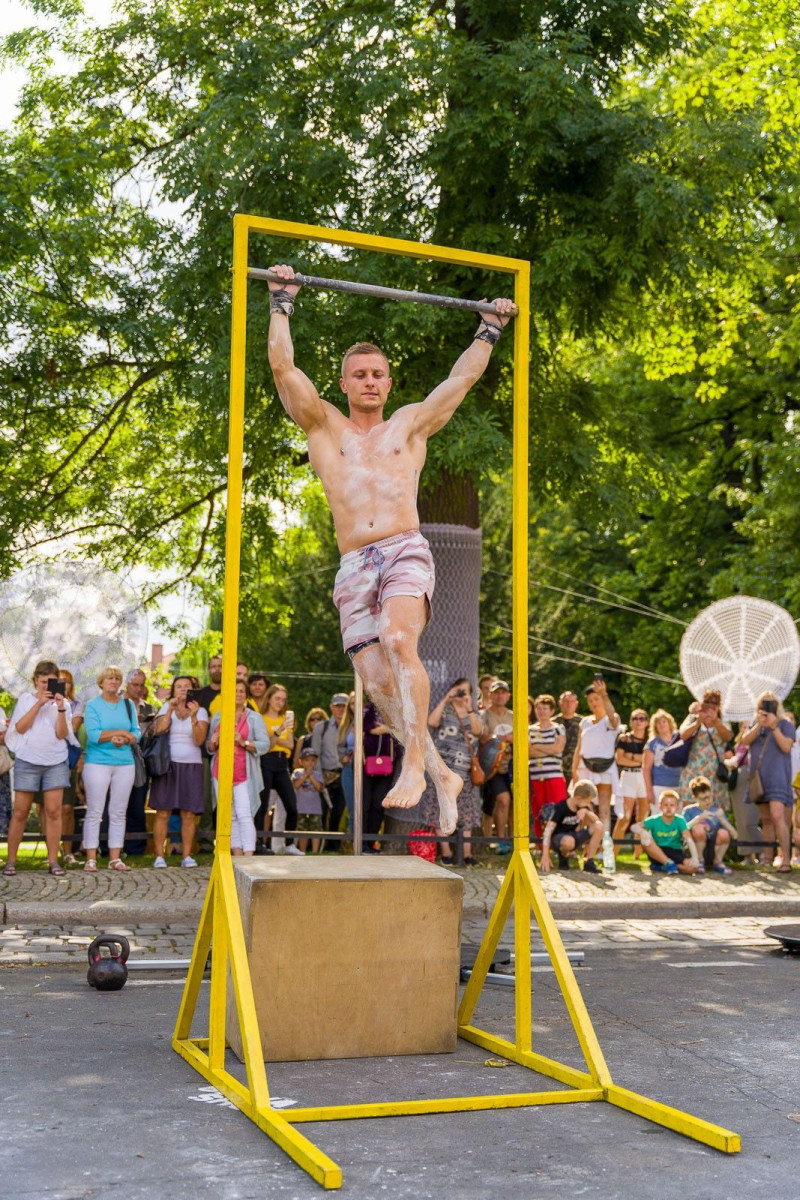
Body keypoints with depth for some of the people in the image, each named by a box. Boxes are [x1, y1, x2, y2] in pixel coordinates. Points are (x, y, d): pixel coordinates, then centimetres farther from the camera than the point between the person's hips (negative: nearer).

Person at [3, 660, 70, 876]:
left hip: (55, 762, 1)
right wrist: (38, 704, -12)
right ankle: (11, 860, 10)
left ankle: (53, 861, 1)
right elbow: (20, 728, -6)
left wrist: (60, 709, -16)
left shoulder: (62, 702, 6)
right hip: (27, 761, -1)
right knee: (20, 812, 2)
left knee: (54, 811, -2)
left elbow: (61, 734, -3)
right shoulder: (26, 698, 4)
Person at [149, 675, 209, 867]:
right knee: (163, 813, -2)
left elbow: (199, 740, -6)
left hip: (191, 765, 0)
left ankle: (187, 855, 6)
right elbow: (158, 731, -8)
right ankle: (159, 855, 2)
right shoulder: (166, 708, 9)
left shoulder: (200, 711, 7)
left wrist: (193, 717, -16)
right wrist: (170, 710, -12)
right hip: (167, 764, 0)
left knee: (189, 814, 0)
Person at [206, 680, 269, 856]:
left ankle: (248, 857, -18)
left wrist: (244, 743, -16)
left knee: (244, 814, -14)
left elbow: (265, 745, -2)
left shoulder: (254, 718, 6)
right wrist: (213, 743, -3)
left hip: (243, 774, -4)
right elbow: (209, 747, 20)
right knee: (229, 816, 3)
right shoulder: (218, 717, 16)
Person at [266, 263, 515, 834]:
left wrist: (490, 328, 29)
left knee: (398, 641, -30)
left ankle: (414, 761, -28)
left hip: (405, 552, -2)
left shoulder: (410, 424, 19)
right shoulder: (323, 426, 18)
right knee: (378, 682, -5)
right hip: (354, 567, 2)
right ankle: (441, 773, 8)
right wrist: (283, 302, 14)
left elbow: (464, 376, 24)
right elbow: (283, 365, 12)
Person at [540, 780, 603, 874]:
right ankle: (563, 856, -5)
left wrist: (586, 811, -28)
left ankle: (588, 862, -9)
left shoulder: (584, 807, -1)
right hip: (558, 838, -6)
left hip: (574, 836, 6)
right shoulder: (561, 808, -21)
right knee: (568, 841, -43)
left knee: (599, 826, -16)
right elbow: (548, 831, -26)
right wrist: (545, 856, -33)